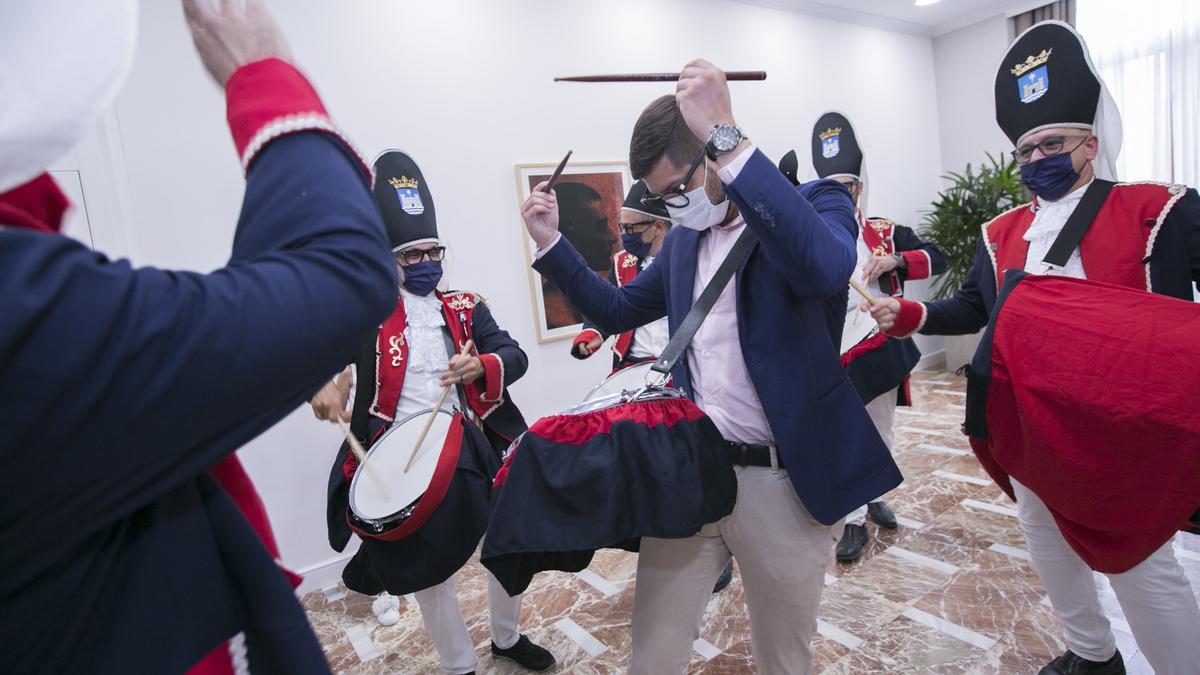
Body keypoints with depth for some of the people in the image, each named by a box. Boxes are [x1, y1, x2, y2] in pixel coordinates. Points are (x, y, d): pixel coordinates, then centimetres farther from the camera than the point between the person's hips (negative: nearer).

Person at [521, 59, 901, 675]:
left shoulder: (816, 202, -6)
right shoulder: (683, 237, 11)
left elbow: (826, 267, -31)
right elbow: (617, 310, 19)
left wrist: (727, 139, -35)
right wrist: (550, 242, 9)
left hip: (782, 480, -4)